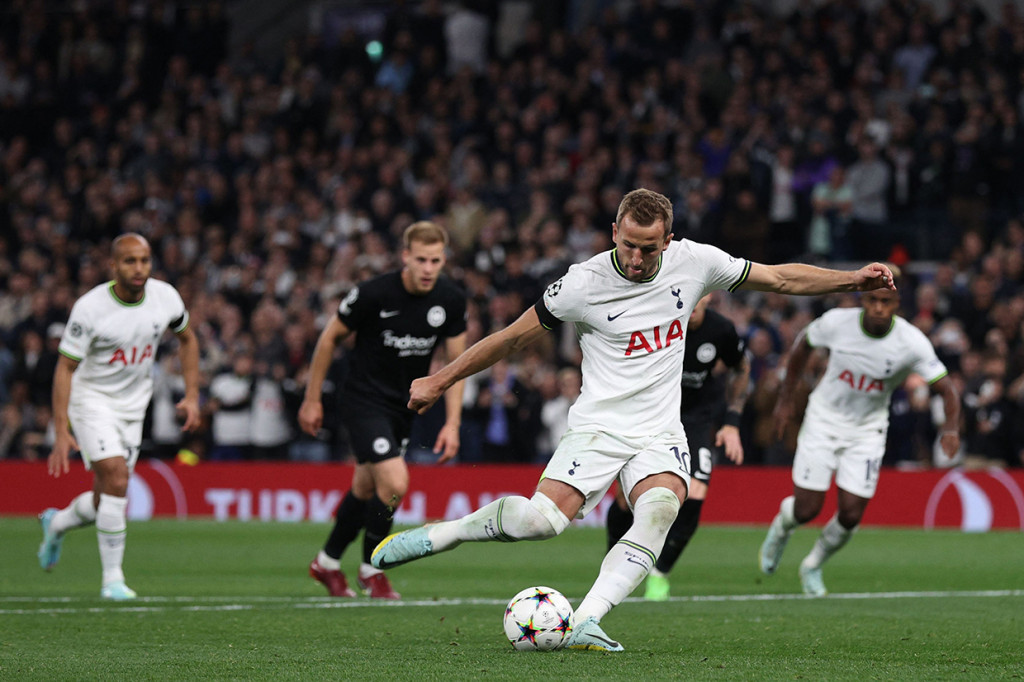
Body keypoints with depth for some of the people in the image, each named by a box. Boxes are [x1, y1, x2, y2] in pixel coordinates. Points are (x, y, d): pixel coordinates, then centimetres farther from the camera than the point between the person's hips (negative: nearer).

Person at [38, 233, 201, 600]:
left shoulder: (165, 297, -8)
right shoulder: (90, 308, -21)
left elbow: (187, 339, 12)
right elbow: (65, 368, -17)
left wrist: (192, 395, 4)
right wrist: (61, 432, -22)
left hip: (133, 406, 5)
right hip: (92, 401, -5)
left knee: (107, 501, 6)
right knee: (116, 478, -22)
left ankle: (56, 523, 39)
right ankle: (113, 577, -12)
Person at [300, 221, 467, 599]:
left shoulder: (451, 299, -9)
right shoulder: (374, 294, -21)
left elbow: (457, 362, 1)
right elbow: (330, 337, -7)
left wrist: (452, 423, -7)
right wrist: (312, 398, -3)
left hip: (406, 405, 5)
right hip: (365, 399, -5)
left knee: (366, 487, 17)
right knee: (395, 483, -20)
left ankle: (327, 562, 38)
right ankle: (371, 567, 3)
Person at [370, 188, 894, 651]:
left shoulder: (693, 262, -1)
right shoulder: (584, 283, -10)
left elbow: (780, 278, 11)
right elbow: (514, 337, 1)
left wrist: (853, 280, 5)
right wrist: (440, 381, 4)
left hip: (661, 433, 3)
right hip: (598, 426, -3)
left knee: (661, 508, -31)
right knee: (544, 517, -26)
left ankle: (586, 623, -35)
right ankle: (432, 535, -4)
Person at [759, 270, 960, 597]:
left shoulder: (912, 342, -20)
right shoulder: (836, 322, -18)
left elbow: (946, 388, -14)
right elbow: (803, 344, 3)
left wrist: (951, 428, -33)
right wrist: (786, 399, 8)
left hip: (868, 429, 1)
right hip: (824, 419, -1)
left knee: (851, 515, -5)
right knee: (806, 510, -5)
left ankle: (813, 566, 25)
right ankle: (782, 525, 34)